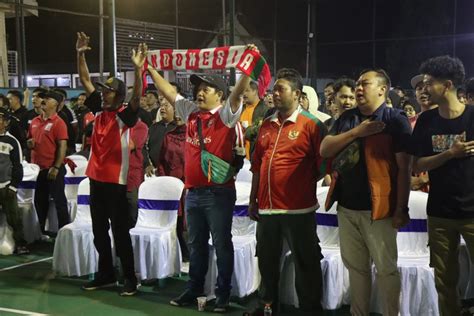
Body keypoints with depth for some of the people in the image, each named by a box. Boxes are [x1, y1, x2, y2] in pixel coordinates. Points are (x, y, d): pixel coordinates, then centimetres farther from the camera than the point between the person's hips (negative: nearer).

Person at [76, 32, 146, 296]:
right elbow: (86, 81, 11)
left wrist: (138, 69, -39)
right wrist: (81, 54, 2)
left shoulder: (125, 115, -9)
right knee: (99, 231, 14)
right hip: (96, 178, 7)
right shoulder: (100, 109, 7)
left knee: (120, 231, -1)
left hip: (116, 181, -7)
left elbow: (137, 98, -28)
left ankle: (130, 278, 8)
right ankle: (106, 275, 26)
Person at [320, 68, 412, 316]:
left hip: (378, 208, -5)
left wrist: (401, 209, -14)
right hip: (346, 206, 6)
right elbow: (324, 150, 2)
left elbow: (404, 167, -10)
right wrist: (356, 132, -10)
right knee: (355, 266, 15)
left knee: (385, 268, 5)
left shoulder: (395, 119, -6)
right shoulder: (347, 118, 11)